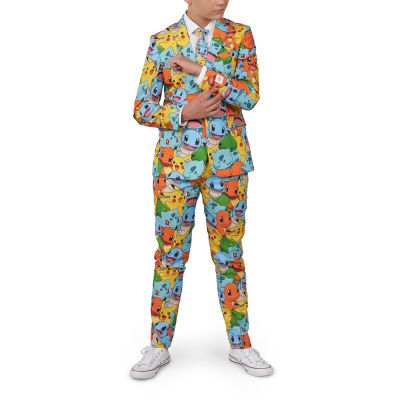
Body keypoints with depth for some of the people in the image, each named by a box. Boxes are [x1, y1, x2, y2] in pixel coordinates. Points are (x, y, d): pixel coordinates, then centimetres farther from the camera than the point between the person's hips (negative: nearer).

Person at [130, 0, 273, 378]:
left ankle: (240, 344, 21)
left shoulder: (240, 35, 4)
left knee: (229, 253, 7)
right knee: (170, 253, 4)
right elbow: (142, 108, 2)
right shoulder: (162, 41, 3)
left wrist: (199, 70, -15)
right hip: (175, 159, 0)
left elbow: (250, 96, -10)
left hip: (227, 160, 0)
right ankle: (159, 346, 18)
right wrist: (184, 112, -14)